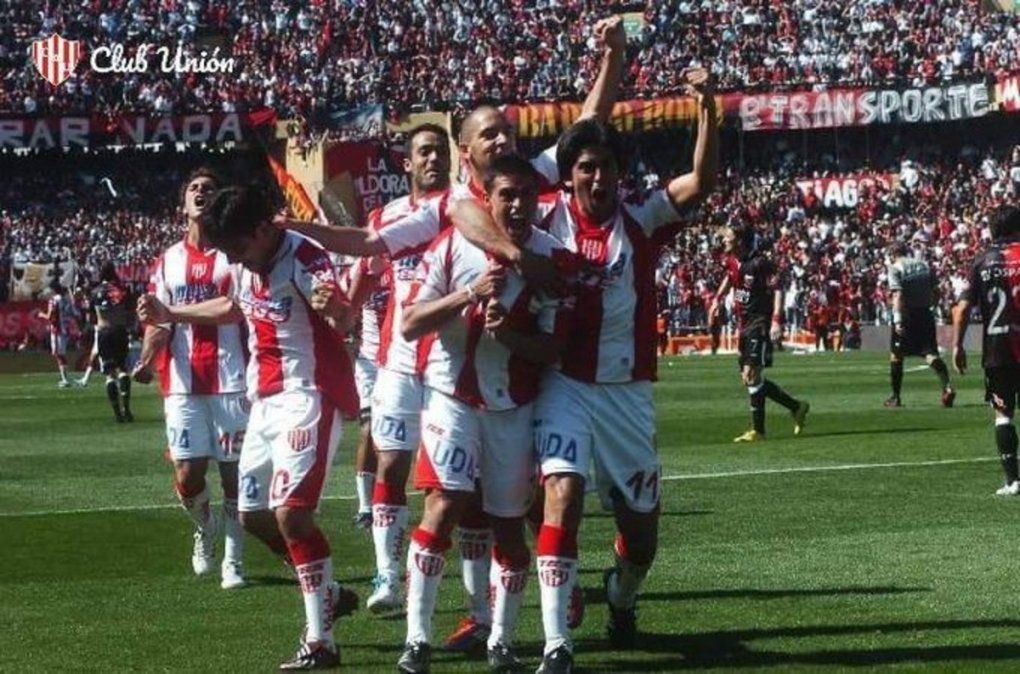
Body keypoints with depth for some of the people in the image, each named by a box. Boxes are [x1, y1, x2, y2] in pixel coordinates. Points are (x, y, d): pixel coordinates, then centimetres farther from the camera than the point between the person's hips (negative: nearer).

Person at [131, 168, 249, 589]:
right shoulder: (168, 261, 13)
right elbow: (159, 322, 11)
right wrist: (146, 361, -9)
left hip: (229, 381, -2)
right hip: (182, 383, 2)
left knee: (233, 471, 0)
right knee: (187, 476, -2)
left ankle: (233, 559, 10)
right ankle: (204, 527, 29)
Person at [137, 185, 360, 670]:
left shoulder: (304, 259, -21)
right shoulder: (244, 264, 5)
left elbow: (342, 316, -39)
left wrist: (332, 307, -62)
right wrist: (170, 315, 32)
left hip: (307, 398, -9)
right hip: (266, 401, 9)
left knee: (290, 513, -19)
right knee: (254, 514, 15)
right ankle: (328, 593, 33)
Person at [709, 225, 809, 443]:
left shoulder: (759, 263, -17)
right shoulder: (732, 260, 8)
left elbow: (778, 290, -20)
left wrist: (777, 321, -28)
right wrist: (717, 299, 21)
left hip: (760, 324, -9)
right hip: (744, 325, 9)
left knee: (751, 374, -14)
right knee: (748, 378, 9)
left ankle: (758, 430, -8)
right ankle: (796, 407, 21)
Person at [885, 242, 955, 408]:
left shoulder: (895, 268, -8)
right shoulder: (925, 265, 7)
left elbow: (897, 295, -19)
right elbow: (936, 293, 8)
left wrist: (897, 320, -25)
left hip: (905, 314, -4)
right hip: (925, 313, 4)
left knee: (896, 355, 11)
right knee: (931, 353, -2)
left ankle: (896, 397, 16)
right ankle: (947, 387, -24)